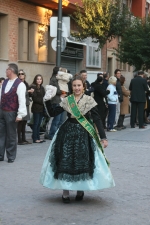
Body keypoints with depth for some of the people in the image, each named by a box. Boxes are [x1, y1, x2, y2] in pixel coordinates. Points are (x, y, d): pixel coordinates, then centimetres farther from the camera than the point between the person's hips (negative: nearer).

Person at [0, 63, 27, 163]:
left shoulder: (20, 84, -11)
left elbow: (22, 100, -15)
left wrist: (20, 114, -19)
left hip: (11, 113, -6)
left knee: (11, 136, 3)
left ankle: (11, 157, 13)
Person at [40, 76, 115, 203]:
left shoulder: (89, 100, -3)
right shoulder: (67, 101, 5)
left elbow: (97, 119, -6)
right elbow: (53, 113, 5)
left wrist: (103, 137, -11)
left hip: (84, 135, -2)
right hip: (68, 133, 2)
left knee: (83, 162, 1)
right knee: (65, 162, -3)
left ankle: (80, 190, 19)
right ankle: (65, 192, 6)